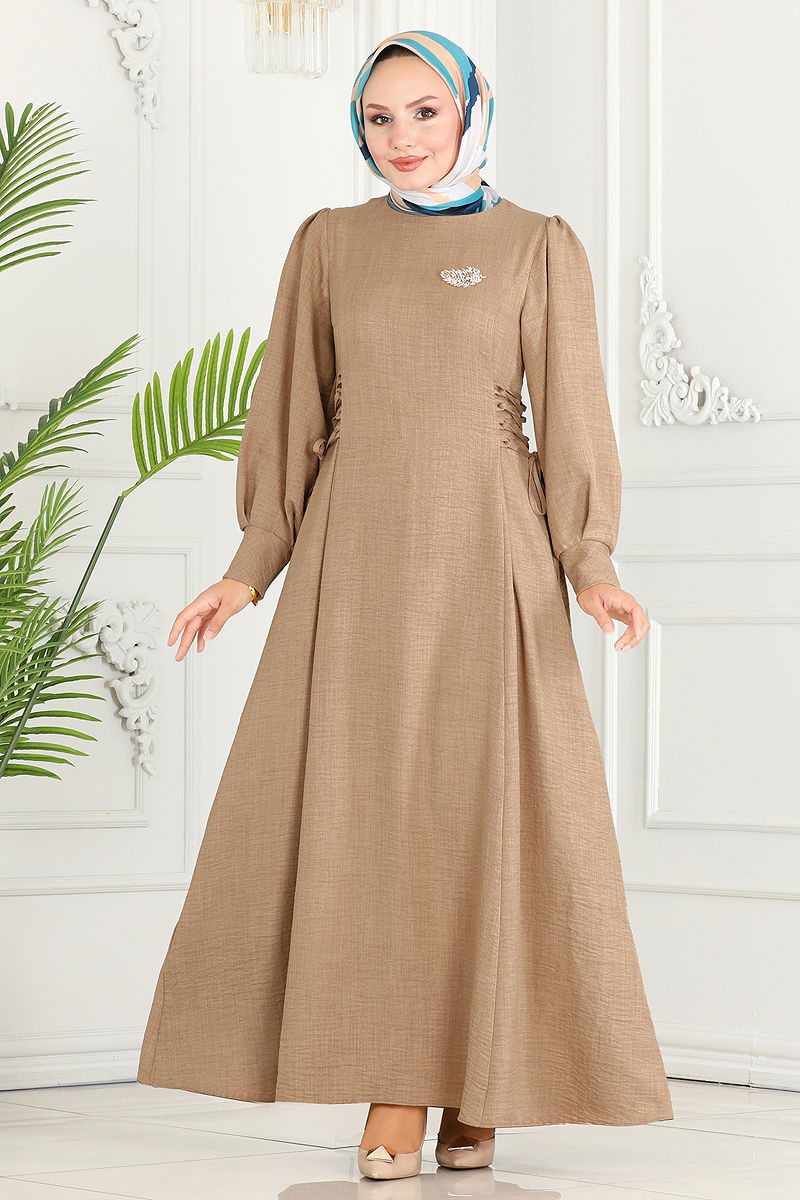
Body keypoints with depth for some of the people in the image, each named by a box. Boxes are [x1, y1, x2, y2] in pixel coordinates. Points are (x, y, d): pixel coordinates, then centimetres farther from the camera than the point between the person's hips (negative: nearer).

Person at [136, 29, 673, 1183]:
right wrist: (251, 569, 3)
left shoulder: (541, 246, 4)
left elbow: (570, 416, -1)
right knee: (363, 811, -5)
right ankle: (391, 1091, -1)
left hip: (487, 552, -1)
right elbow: (293, 414, 10)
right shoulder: (327, 244, 9)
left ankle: (479, 1085, 8)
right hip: (357, 555, 2)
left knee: (489, 813, -3)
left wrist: (591, 568, -13)